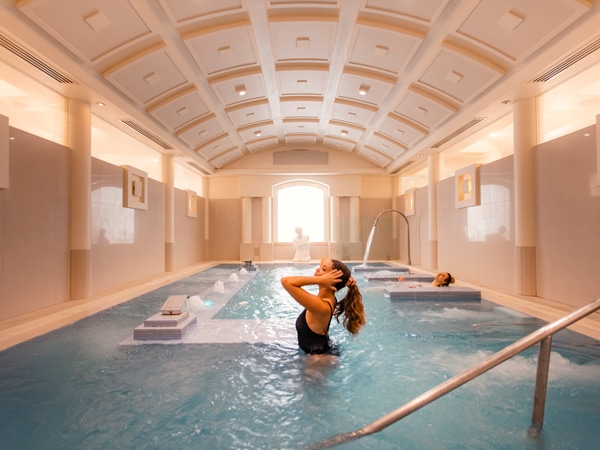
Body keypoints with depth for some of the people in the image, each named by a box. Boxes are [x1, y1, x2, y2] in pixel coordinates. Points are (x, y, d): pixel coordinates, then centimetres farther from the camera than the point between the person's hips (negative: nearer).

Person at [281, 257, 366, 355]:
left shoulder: (322, 306, -33)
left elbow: (286, 281, -41)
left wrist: (320, 280, -38)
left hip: (317, 355, -6)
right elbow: (325, 260, 1)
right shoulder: (329, 297, -10)